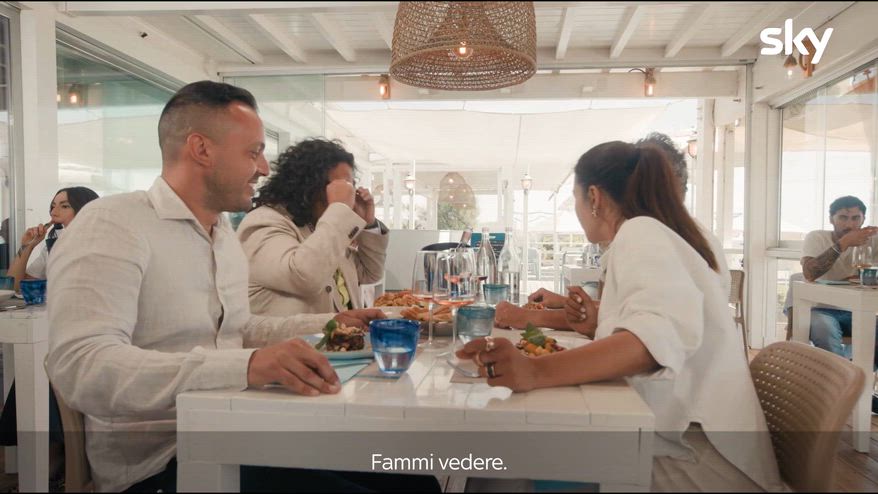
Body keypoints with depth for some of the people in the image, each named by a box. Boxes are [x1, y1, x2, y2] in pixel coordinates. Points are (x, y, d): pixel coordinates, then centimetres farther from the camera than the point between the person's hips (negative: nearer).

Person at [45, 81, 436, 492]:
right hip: (159, 459, -7)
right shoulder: (110, 225, -15)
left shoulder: (224, 234, 14)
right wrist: (244, 366, -38)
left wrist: (327, 324, 9)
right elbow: (81, 367, -27)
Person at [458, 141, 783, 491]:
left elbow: (663, 334, -34)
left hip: (700, 458, -8)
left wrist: (536, 371, -43)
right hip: (682, 441, 8)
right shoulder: (653, 236, 16)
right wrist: (599, 324, 5)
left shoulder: (640, 230, -14)